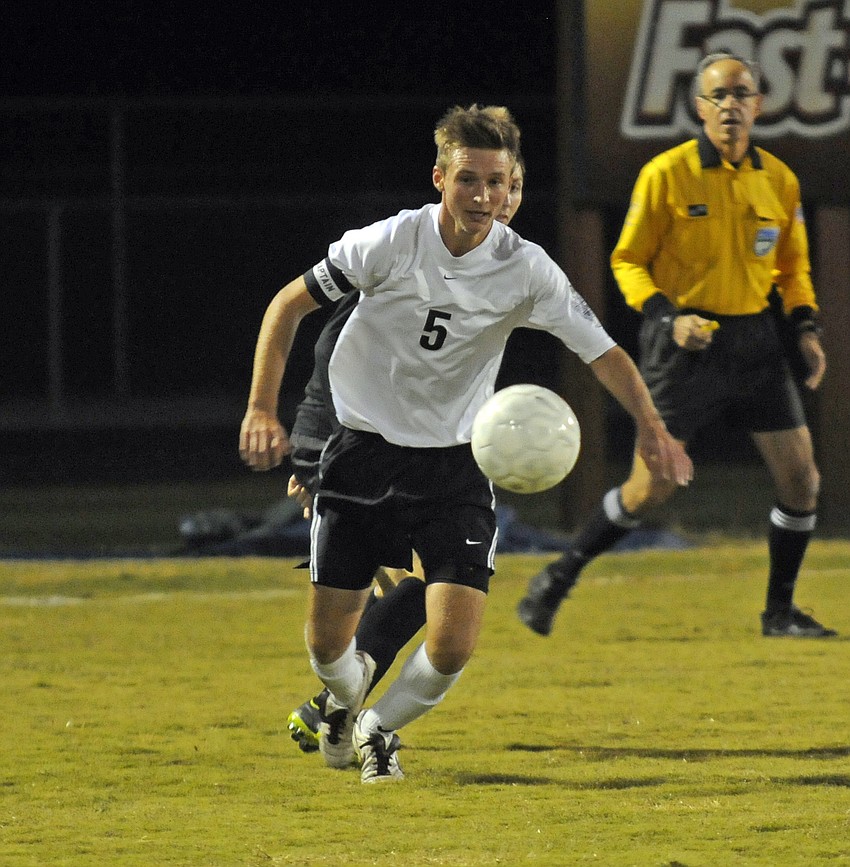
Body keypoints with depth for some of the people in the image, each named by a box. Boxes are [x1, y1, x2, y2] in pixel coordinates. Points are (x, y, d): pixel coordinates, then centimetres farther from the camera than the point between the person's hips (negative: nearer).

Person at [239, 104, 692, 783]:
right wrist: (263, 410, -11)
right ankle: (349, 690, 40)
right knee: (327, 644, 1)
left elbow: (604, 352, -7)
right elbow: (289, 305, -3)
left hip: (454, 465, 0)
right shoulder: (389, 243, -14)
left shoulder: (525, 270, -10)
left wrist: (651, 427, -24)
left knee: (453, 647, -14)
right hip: (363, 453, 0)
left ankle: (381, 729, 19)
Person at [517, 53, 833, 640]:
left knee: (801, 478, -1)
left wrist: (806, 328, 2)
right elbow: (628, 261, -3)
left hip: (755, 340, 4)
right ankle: (557, 581, 12)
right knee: (650, 488, -7)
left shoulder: (780, 180, 5)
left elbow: (794, 266, 18)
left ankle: (781, 612, 15)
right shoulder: (666, 175, -9)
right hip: (687, 343, -4)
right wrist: (669, 317, -18)